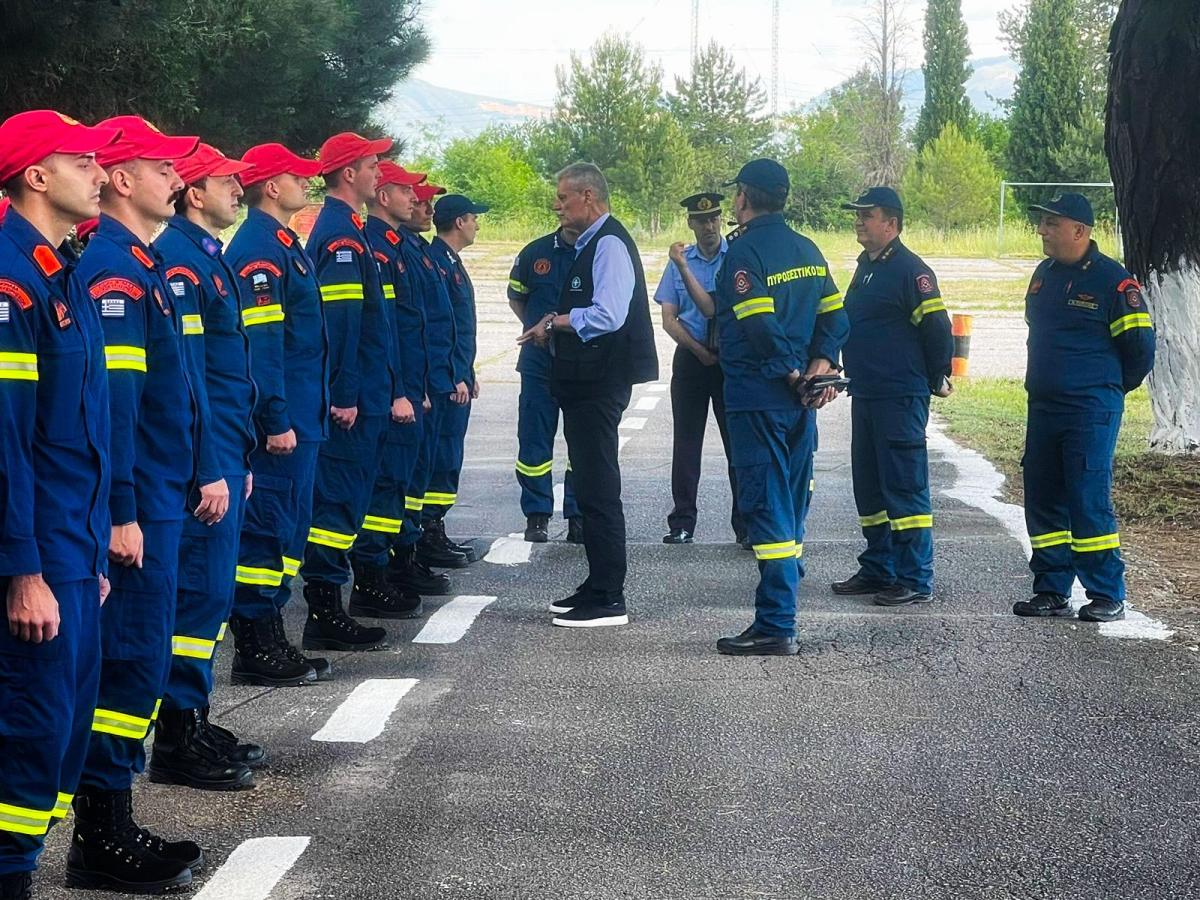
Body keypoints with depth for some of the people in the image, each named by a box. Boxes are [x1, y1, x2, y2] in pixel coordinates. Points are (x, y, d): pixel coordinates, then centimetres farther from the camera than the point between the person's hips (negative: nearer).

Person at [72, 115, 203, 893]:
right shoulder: (111, 270, -16)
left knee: (139, 659, 13)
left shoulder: (142, 264, 15)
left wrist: (197, 477, 21)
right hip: (135, 508, -10)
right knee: (132, 661, -5)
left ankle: (111, 824, 21)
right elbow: (110, 400, -21)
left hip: (161, 500, 10)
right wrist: (121, 515, -23)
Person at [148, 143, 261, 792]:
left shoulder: (206, 256, 17)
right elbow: (184, 373, -20)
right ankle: (177, 742, 1)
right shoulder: (178, 259, -15)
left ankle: (192, 723, 21)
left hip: (223, 457, 10)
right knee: (202, 593, -6)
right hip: (203, 462, -10)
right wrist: (209, 471, -21)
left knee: (210, 591, 13)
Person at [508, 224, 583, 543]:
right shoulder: (535, 253, 4)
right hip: (539, 361, 1)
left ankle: (578, 515, 12)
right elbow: (516, 298, 18)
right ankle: (537, 515, 12)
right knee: (534, 438, 3)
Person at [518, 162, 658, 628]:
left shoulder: (609, 244, -15)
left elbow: (607, 316, -26)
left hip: (600, 382, -11)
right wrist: (556, 323, 4)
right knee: (591, 488, 16)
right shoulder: (590, 244, 15)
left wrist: (554, 322, -14)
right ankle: (598, 587, 25)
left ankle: (608, 599, -2)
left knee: (598, 490, -7)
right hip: (585, 379, 11)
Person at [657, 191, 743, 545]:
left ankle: (745, 526, 2)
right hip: (690, 358, 2)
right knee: (686, 444, 4)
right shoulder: (679, 261, 8)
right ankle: (682, 524, 9)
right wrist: (698, 350, -9)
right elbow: (669, 319, 6)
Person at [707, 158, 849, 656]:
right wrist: (820, 366, -1)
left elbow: (759, 323, -21)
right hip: (798, 404, 8)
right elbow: (834, 316, 9)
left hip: (757, 398, -8)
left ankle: (776, 626, -7)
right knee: (790, 507, 14)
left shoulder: (744, 250, -12)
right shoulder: (807, 250, 12)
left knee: (766, 507, -6)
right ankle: (781, 605, 22)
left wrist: (791, 372, -10)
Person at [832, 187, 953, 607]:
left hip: (900, 399, -10)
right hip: (864, 395, 10)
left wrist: (937, 380, -6)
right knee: (870, 488, 14)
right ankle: (878, 569, 24)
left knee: (905, 488, -7)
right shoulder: (866, 266, 16)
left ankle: (916, 580, -4)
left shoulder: (910, 270, -13)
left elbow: (937, 327, -15)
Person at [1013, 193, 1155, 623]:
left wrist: (1108, 388, 6)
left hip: (1091, 411, -7)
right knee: (1042, 501, 9)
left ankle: (1107, 595, -1)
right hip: (1042, 408, 7)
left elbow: (1139, 346, -7)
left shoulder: (1113, 280, -10)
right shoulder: (1044, 274, 12)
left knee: (1090, 502, -8)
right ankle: (1052, 590, 17)